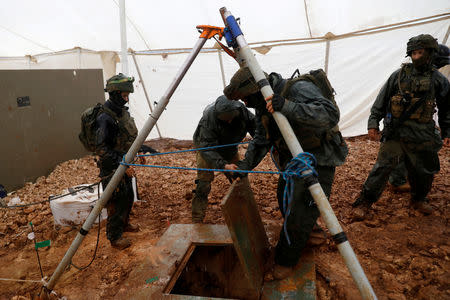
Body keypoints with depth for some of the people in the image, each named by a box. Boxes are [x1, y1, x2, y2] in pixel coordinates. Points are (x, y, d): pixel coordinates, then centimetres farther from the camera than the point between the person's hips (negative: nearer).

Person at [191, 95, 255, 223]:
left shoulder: (242, 111, -26)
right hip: (207, 149, -4)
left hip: (230, 149, 4)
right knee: (203, 185, -11)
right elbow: (207, 149, -41)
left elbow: (255, 127, -13)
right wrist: (224, 165, -54)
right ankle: (197, 221, 1)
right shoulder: (208, 119, -39)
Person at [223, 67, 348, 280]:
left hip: (318, 160, -8)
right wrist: (245, 165, -4)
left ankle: (286, 261, 11)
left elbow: (331, 113, -37)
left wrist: (288, 107, -47)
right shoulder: (263, 105, 1)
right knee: (285, 200, 17)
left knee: (301, 212, -8)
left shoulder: (298, 89, -25)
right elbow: (261, 141, 10)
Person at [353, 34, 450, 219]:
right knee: (382, 167, -5)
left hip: (422, 136, 2)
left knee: (423, 171, 14)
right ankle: (364, 202, 5)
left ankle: (419, 199, 41)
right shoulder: (399, 75, 2)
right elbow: (381, 100, 4)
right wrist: (373, 122, 0)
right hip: (395, 133, -2)